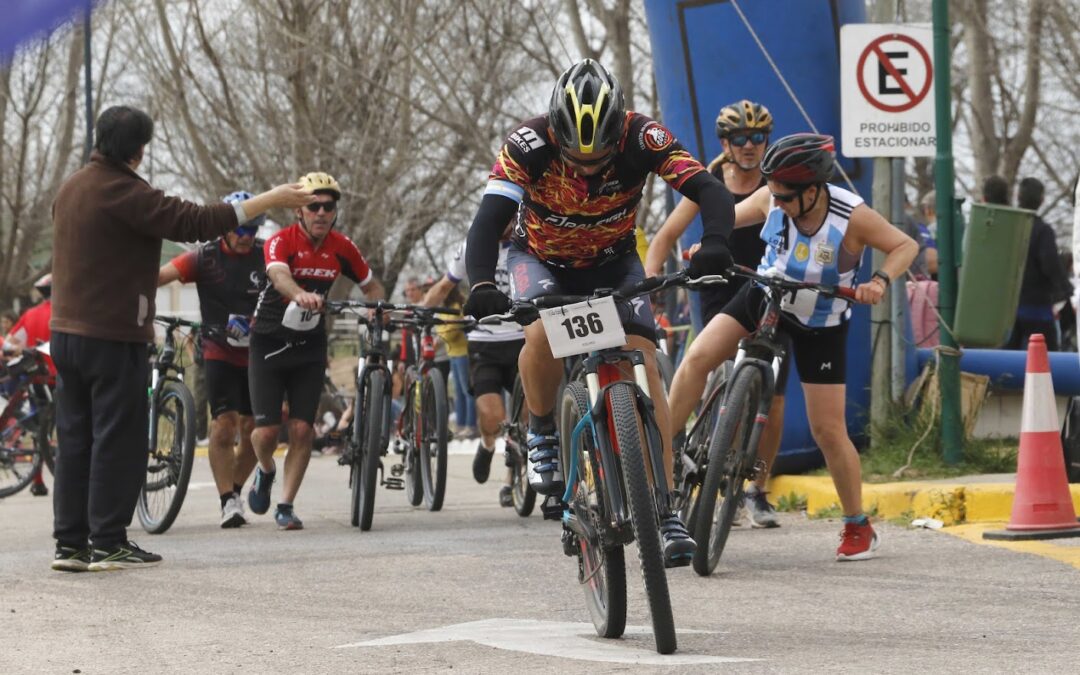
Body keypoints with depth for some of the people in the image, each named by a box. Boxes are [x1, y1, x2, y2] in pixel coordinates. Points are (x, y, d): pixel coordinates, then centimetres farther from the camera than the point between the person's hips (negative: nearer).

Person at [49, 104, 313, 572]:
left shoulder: (71, 188, 13)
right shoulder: (122, 192, -17)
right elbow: (195, 222, -22)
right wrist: (271, 200, -18)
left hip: (66, 332, 9)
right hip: (113, 336, -9)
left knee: (75, 440, 11)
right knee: (118, 440, -3)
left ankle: (70, 543, 11)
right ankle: (108, 544, -2)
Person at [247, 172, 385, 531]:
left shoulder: (342, 247, -6)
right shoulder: (281, 242, -19)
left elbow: (372, 287, 6)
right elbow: (279, 275, -40)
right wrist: (302, 295, -63)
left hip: (309, 346, 3)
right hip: (269, 342, -3)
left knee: (302, 429, -6)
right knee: (267, 430, -7)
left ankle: (286, 506, 7)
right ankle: (265, 471, 28)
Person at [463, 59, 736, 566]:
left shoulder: (642, 138, -29)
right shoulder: (528, 145, -32)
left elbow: (710, 191, -36)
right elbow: (487, 224, -38)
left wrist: (717, 246, -56)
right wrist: (481, 285, -57)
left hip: (612, 261, 1)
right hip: (541, 259, -1)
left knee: (643, 365, -17)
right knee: (543, 333, -33)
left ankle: (666, 512, -12)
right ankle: (542, 432, -4)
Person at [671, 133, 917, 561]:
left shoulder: (852, 217, -25)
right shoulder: (772, 198, -18)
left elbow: (906, 245, -13)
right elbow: (731, 217, -1)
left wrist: (881, 281, -31)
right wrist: (709, 243, -22)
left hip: (820, 325, -3)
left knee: (828, 430, -2)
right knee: (698, 357, -19)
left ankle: (858, 527, 14)